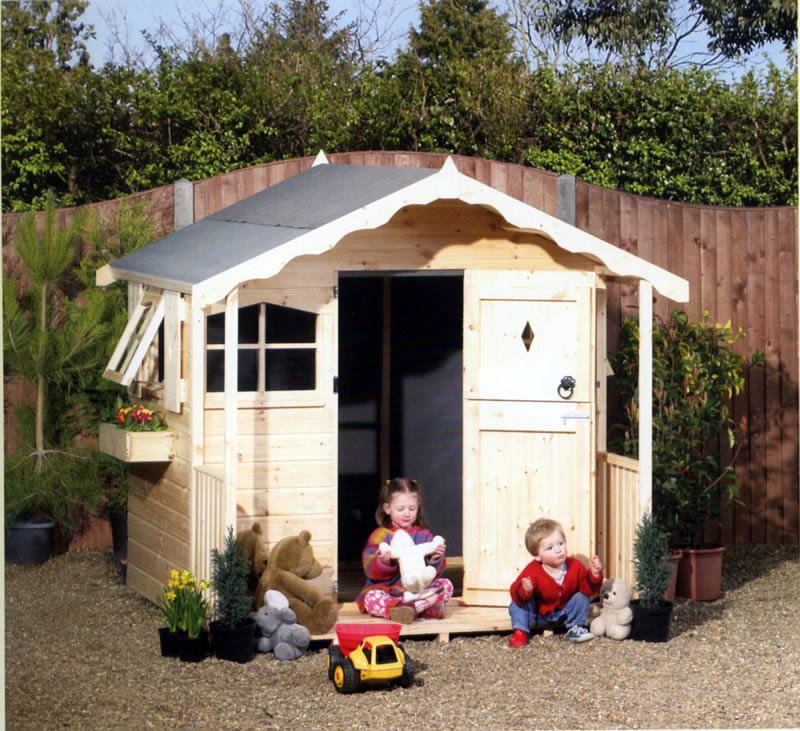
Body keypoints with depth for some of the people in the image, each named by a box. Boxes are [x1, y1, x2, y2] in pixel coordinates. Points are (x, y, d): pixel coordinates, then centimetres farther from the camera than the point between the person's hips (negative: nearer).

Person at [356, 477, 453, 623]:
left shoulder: (424, 535, 10)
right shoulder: (380, 535, 2)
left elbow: (433, 573, 7)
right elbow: (371, 572, -7)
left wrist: (435, 559, -14)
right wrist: (384, 562, -27)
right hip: (387, 591, -3)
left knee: (446, 585, -15)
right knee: (371, 597, -32)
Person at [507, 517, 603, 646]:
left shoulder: (575, 566, -19)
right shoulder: (532, 571, -30)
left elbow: (587, 589, -13)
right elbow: (516, 594, -33)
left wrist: (594, 575, -31)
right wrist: (525, 592, -56)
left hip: (563, 614, 3)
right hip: (538, 615, -3)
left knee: (581, 597, -17)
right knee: (516, 603, -25)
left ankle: (575, 628, 1)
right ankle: (520, 632, -11)